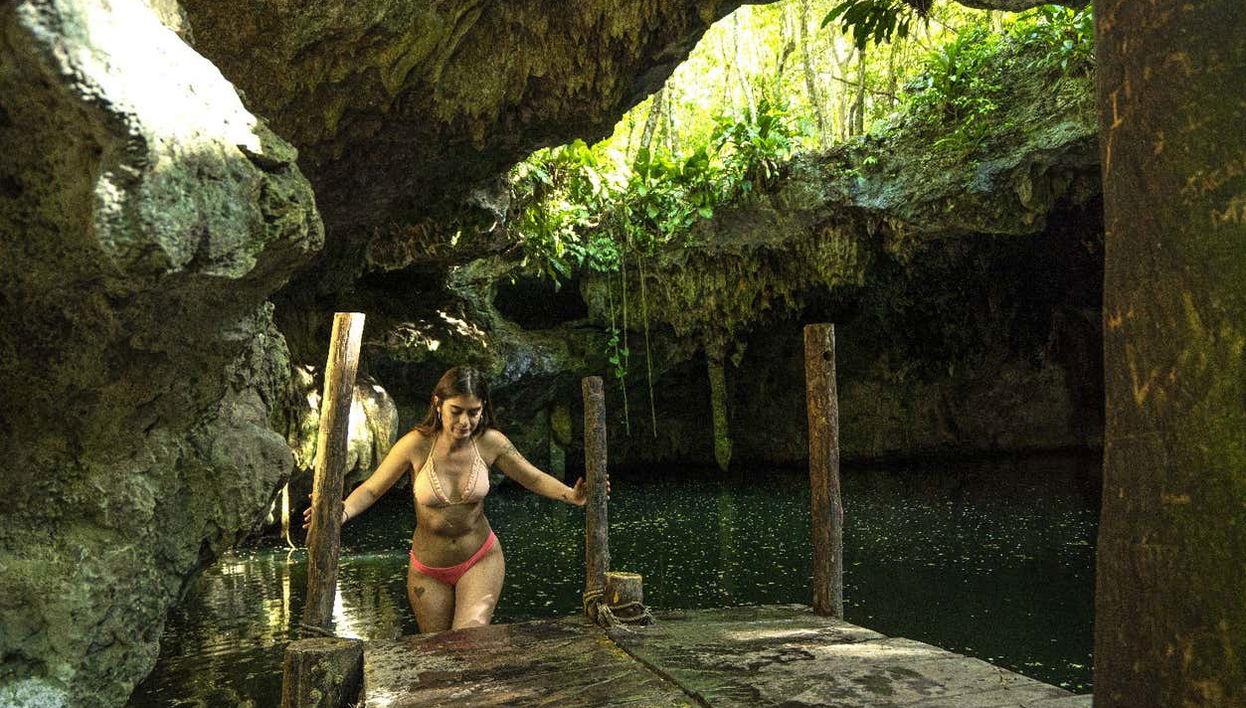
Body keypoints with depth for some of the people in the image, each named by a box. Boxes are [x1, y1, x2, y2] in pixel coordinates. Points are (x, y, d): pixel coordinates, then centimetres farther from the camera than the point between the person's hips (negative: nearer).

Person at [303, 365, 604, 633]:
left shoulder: (489, 442, -14)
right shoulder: (417, 444, -19)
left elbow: (534, 478, -4)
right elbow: (371, 488, -14)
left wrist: (572, 496, -21)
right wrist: (343, 511, -35)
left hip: (481, 560, 0)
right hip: (429, 571, 1)